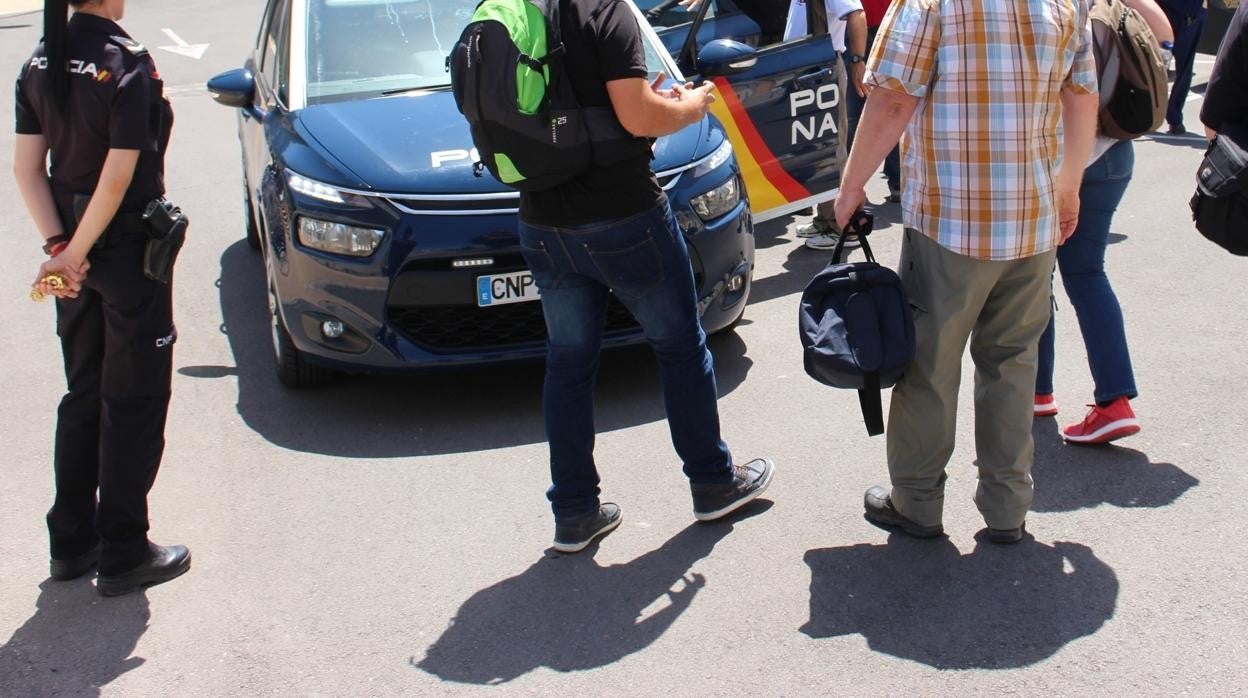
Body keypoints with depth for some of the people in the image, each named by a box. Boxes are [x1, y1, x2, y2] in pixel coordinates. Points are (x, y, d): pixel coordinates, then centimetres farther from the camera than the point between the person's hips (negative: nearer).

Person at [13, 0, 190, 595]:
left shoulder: (39, 64, 3)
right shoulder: (126, 62, -17)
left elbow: (27, 168, 0)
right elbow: (118, 178, -21)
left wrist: (59, 246, -5)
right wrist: (75, 253, -13)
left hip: (75, 242, 7)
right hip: (127, 247, -7)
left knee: (83, 394, 17)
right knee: (134, 401, 4)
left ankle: (72, 543, 25)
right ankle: (123, 555, 11)